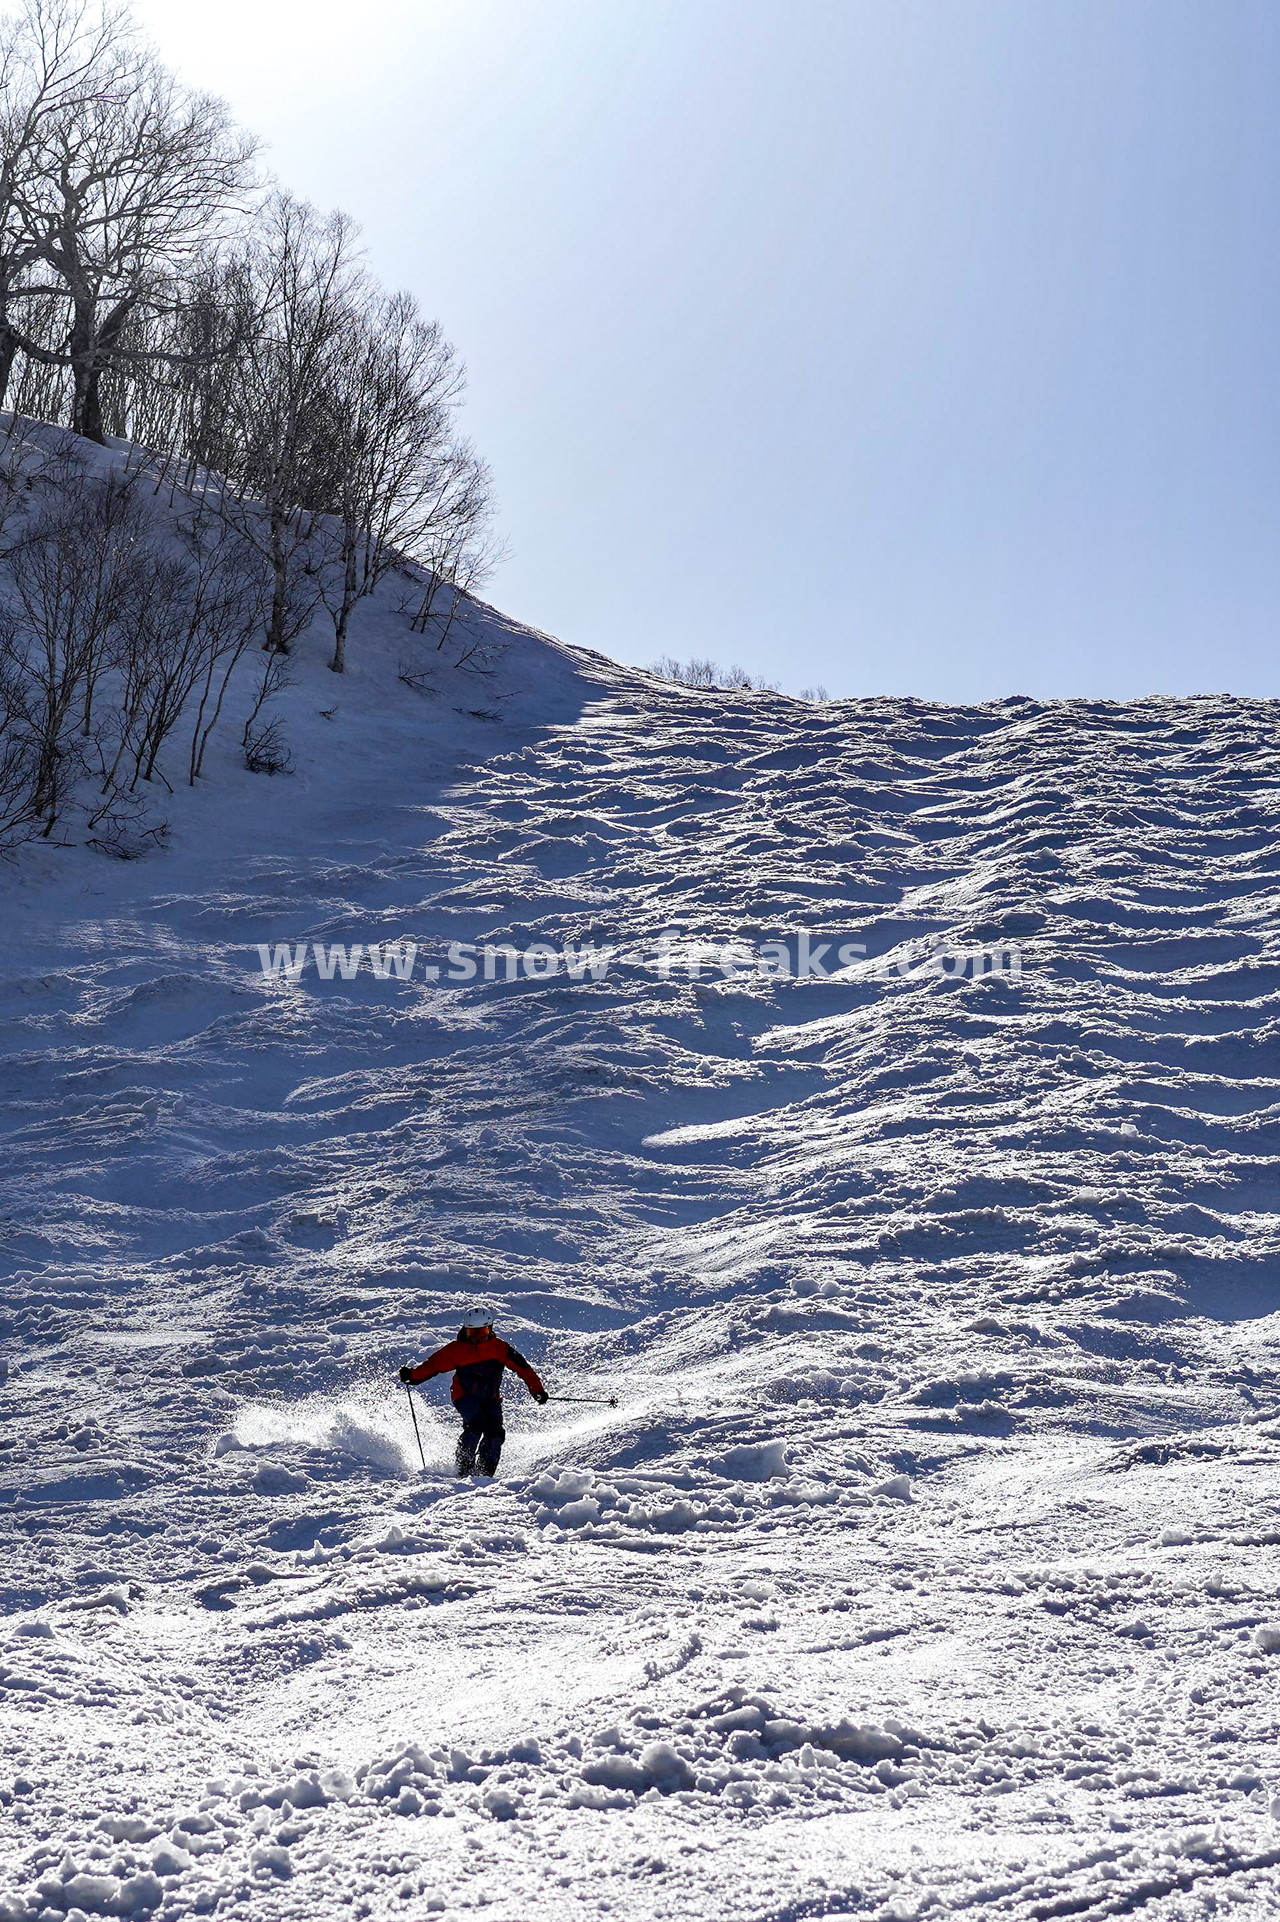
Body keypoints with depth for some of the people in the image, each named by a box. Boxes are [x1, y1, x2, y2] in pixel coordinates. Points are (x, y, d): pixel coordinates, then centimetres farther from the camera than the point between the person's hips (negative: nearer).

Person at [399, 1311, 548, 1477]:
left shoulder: (499, 1347, -4)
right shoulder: (457, 1349, -5)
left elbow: (522, 1367, -3)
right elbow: (435, 1363, -3)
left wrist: (537, 1390, -10)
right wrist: (413, 1375, -14)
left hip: (491, 1399, 3)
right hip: (465, 1395, -3)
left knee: (495, 1431, -17)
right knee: (476, 1424, -26)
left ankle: (485, 1470, -8)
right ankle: (464, 1467, -16)